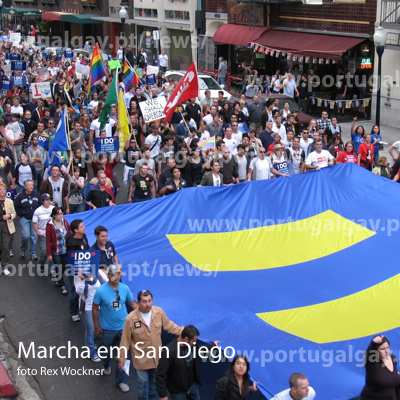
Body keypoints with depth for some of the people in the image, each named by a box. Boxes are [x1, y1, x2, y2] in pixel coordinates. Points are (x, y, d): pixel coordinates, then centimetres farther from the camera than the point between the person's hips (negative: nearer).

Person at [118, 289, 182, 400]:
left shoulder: (159, 312, -12)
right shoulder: (131, 319, -22)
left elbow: (169, 325, 4)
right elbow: (125, 340, -13)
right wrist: (122, 359, -7)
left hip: (156, 357, 4)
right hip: (141, 359, -4)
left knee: (154, 382, 23)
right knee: (142, 383, 12)